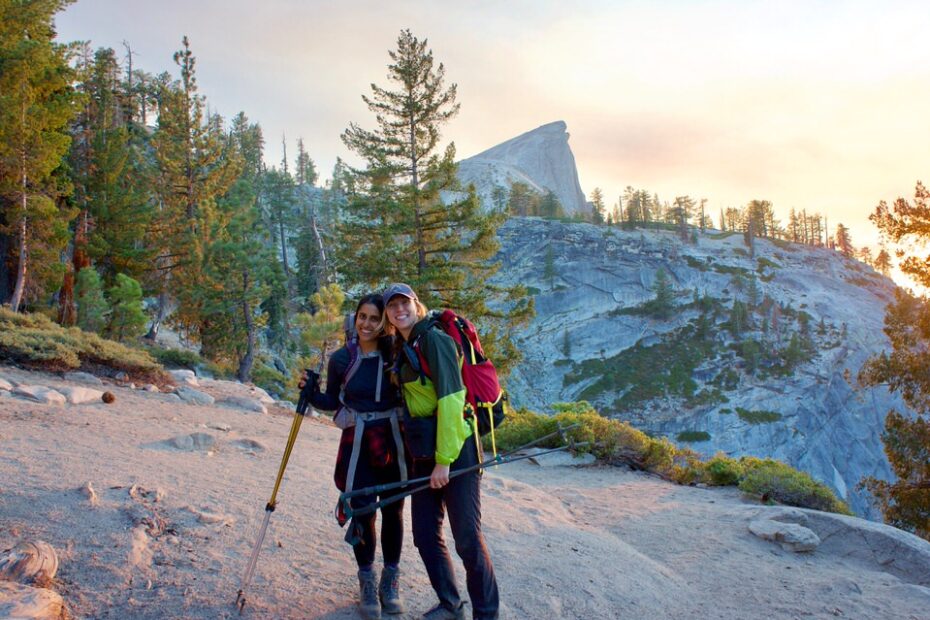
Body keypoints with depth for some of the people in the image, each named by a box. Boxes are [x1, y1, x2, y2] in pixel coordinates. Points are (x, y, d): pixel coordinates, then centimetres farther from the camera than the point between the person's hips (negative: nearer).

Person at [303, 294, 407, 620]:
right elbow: (333, 402, 6)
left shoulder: (396, 354, -5)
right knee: (362, 511, 1)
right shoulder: (341, 358, -3)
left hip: (394, 442, 0)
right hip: (357, 443, 0)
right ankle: (367, 581, 20)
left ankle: (391, 579, 25)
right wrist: (312, 393, -9)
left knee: (393, 510, 8)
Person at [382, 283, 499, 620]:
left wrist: (444, 460, -20)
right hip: (423, 452, 8)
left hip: (454, 450, -8)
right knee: (425, 535, 12)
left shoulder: (434, 340, -13)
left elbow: (449, 399, -19)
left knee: (467, 538, -3)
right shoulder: (402, 347, 13)